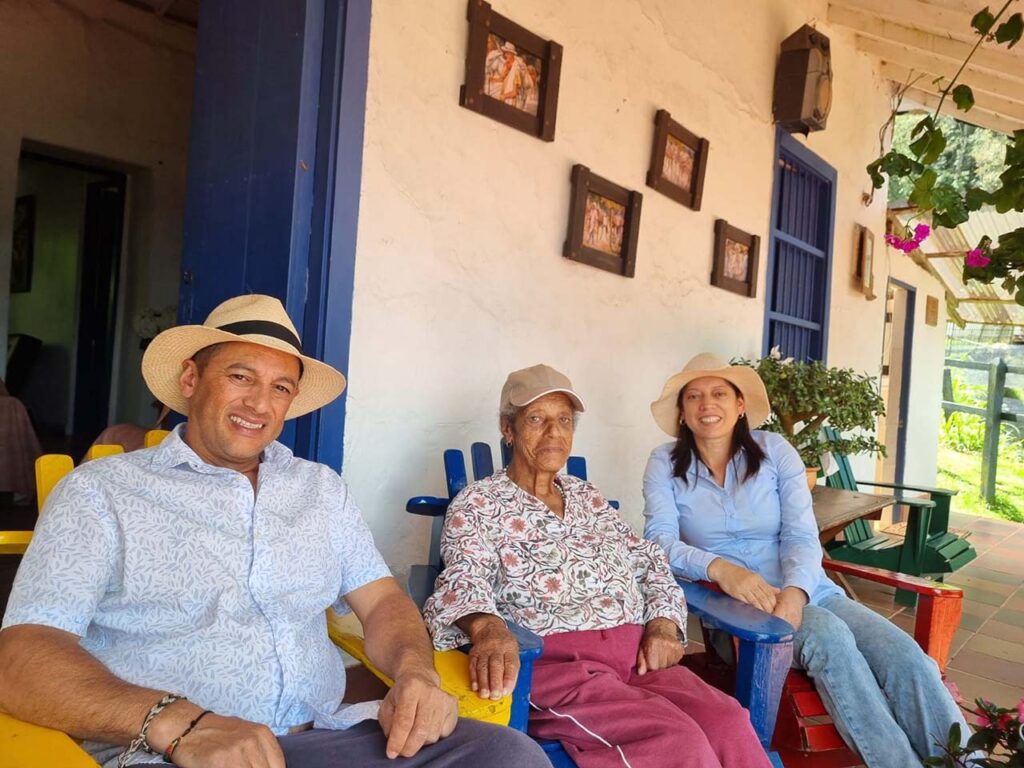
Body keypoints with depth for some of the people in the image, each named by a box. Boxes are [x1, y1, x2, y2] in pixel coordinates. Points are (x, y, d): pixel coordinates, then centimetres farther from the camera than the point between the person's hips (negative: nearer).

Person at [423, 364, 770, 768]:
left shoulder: (587, 496, 20)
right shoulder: (477, 504, 3)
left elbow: (648, 561, 21)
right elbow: (464, 579, -14)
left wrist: (664, 623, 1)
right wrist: (488, 627, -37)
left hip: (636, 654, 6)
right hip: (551, 663, -5)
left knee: (729, 722, -21)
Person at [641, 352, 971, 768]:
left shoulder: (775, 450, 4)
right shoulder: (665, 464, 0)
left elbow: (802, 536, -3)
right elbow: (659, 541, -12)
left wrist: (795, 590, -25)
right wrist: (718, 567, -32)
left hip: (806, 591, 3)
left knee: (906, 656, -22)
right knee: (829, 633, -32)